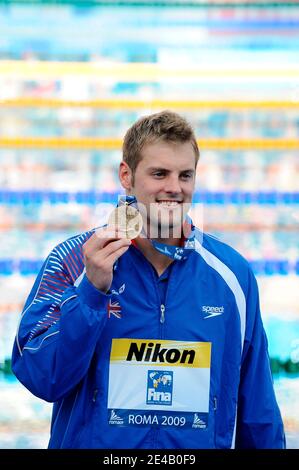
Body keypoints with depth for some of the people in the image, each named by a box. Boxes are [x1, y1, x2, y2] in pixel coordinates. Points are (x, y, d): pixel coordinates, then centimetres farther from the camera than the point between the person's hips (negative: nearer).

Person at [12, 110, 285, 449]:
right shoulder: (74, 260, -10)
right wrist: (93, 290, -25)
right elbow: (40, 380, -18)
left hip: (202, 445, 2)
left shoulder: (232, 272, -4)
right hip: (92, 444, -1)